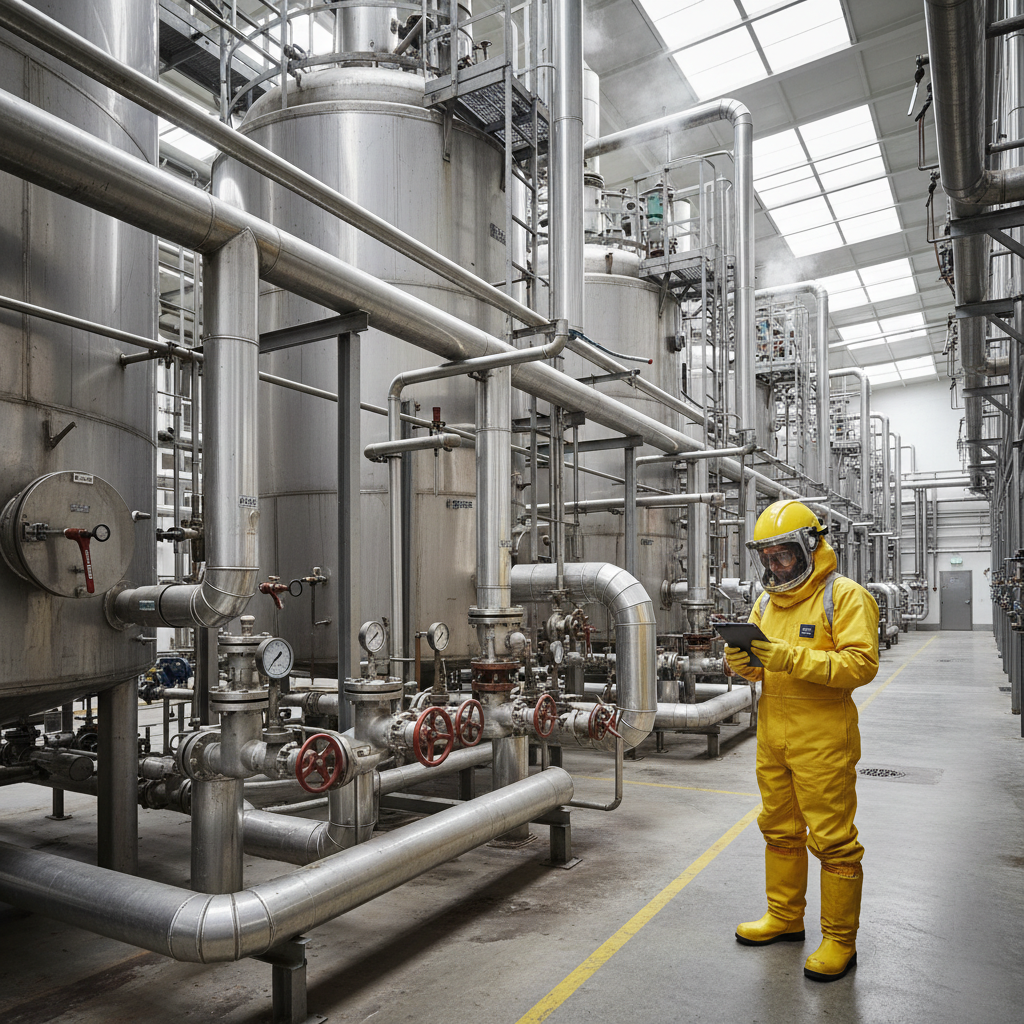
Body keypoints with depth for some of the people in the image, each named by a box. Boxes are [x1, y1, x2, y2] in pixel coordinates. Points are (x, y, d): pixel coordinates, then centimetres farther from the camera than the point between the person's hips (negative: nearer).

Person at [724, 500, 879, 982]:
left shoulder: (844, 597, -11)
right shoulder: (766, 602, 11)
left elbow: (861, 663, -21)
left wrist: (792, 658, -29)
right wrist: (741, 659, -10)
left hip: (822, 741, -7)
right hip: (772, 737, 7)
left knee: (832, 839, 3)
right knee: (779, 830, 18)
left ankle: (840, 938, 19)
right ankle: (785, 917, 35)